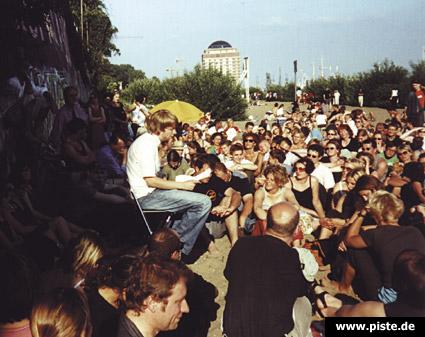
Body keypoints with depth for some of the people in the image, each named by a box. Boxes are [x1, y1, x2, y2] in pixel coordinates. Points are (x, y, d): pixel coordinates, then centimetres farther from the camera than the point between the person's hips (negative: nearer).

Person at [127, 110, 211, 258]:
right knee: (204, 202, -19)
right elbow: (150, 180, -22)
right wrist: (182, 185, -15)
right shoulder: (147, 144, -16)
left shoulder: (147, 140, 17)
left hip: (148, 193, 11)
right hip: (147, 196, -11)